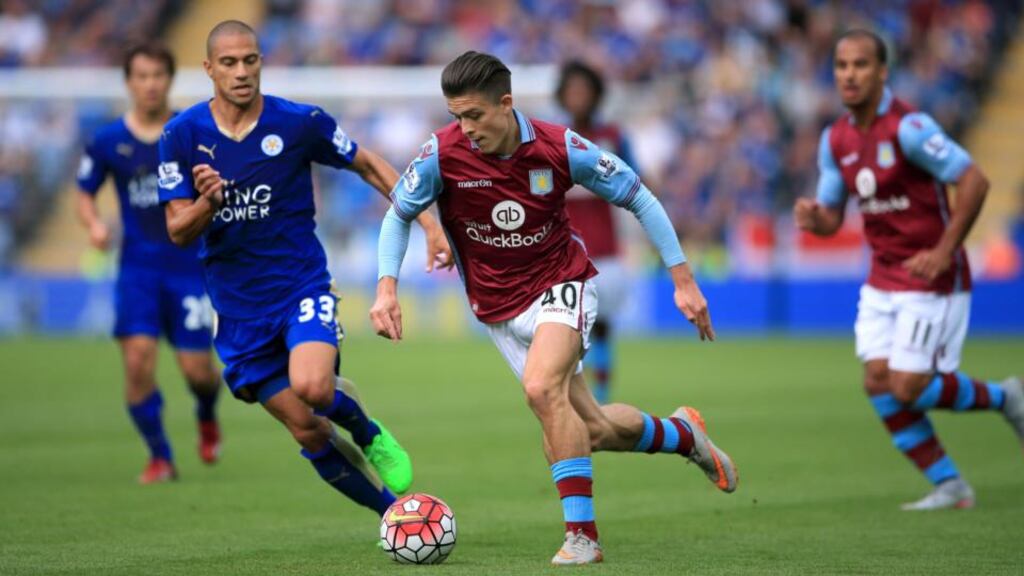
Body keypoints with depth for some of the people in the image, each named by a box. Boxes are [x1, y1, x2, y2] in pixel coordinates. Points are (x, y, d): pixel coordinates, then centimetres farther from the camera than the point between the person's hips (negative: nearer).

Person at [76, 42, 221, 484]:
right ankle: (160, 457, 1)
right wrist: (94, 224, -7)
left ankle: (207, 417, 34)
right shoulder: (109, 140, 1)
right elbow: (85, 194, 12)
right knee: (138, 357, -15)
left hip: (190, 264, 0)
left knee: (196, 367, -3)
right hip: (138, 266, 1)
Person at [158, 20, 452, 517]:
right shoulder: (181, 136, -6)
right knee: (308, 433, 0)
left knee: (312, 388, -30)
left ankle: (368, 433, 5)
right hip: (237, 305, 2)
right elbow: (178, 232, -6)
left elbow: (369, 166, 5)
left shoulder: (301, 122, -9)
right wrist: (207, 201, -28)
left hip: (302, 285, -2)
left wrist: (427, 222, -4)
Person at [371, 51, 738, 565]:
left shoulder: (560, 148, -19)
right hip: (499, 307, 3)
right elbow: (398, 214, 1)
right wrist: (386, 287, -14)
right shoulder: (442, 154, -16)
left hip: (561, 283, -3)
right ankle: (682, 435, 37)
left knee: (541, 387, -31)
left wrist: (683, 280, -7)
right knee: (593, 428, 5)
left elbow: (639, 199, -6)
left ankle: (581, 535, -23)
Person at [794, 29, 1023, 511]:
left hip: (931, 278, -7)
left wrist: (943, 252, -22)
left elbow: (974, 181, -21)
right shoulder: (835, 140, 5)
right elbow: (832, 218, 11)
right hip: (882, 282, 7)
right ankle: (949, 488, 8)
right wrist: (813, 218, -14)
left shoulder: (907, 127, -19)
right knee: (878, 384, -4)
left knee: (907, 389, -11)